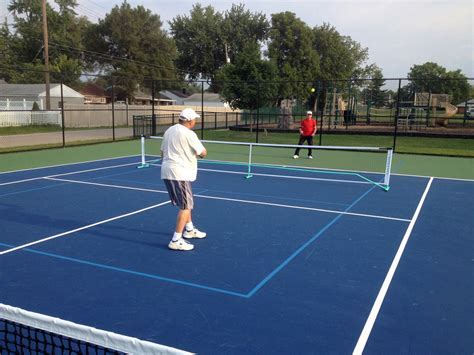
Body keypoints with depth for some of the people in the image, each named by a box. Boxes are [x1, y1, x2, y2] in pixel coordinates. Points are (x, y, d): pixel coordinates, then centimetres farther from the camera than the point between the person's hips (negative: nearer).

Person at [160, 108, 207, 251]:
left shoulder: (169, 131, 13)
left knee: (186, 203, 23)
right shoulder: (188, 134, -14)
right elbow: (203, 153, -12)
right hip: (179, 174, -9)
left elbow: (163, 152, 20)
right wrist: (200, 151, 11)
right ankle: (176, 241, -6)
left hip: (167, 171, 9)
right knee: (186, 206, -5)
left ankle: (189, 230, 38)